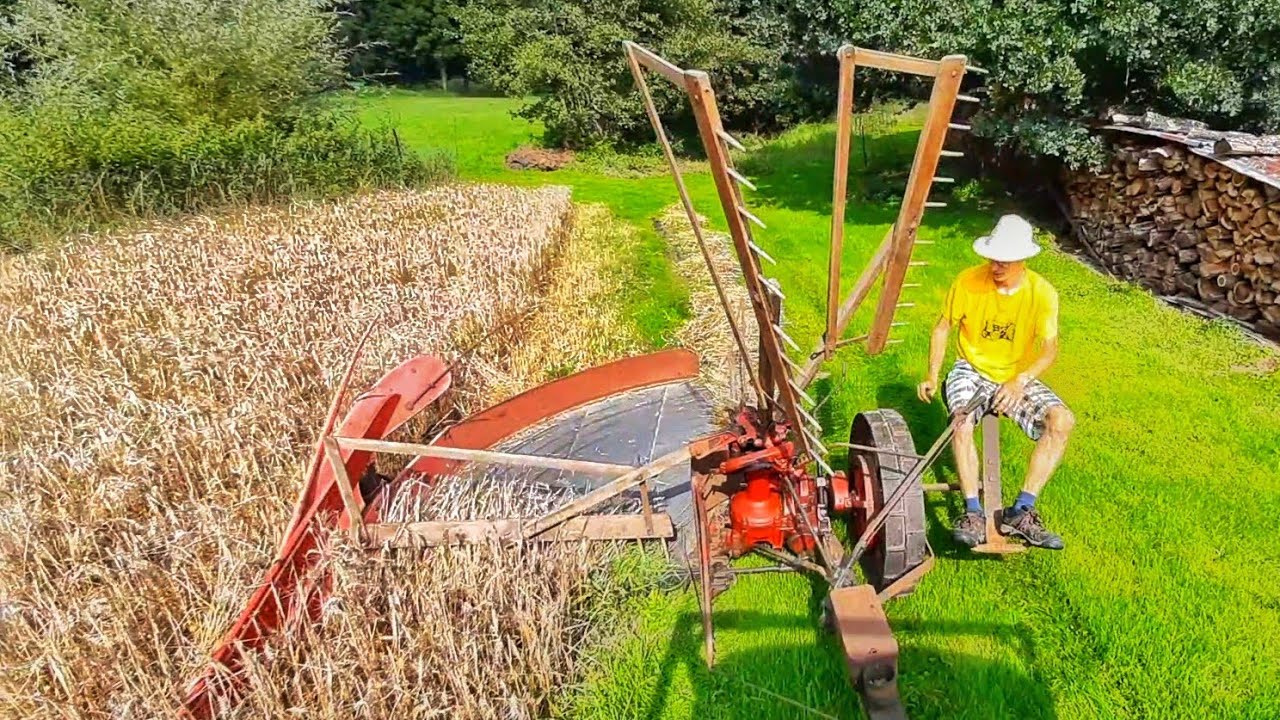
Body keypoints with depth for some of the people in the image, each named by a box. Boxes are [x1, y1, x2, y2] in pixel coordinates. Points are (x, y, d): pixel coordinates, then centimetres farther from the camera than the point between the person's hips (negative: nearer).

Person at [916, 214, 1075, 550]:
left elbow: (1050, 348, -22)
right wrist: (932, 376, -9)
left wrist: (1020, 382, -41)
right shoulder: (969, 281, -11)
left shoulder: (1042, 293, -11)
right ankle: (973, 514, -27)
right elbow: (943, 328, 1)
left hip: (1018, 379, 2)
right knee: (961, 424, -34)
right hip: (972, 371, -1)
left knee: (1062, 421, -24)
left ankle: (1021, 512, -19)